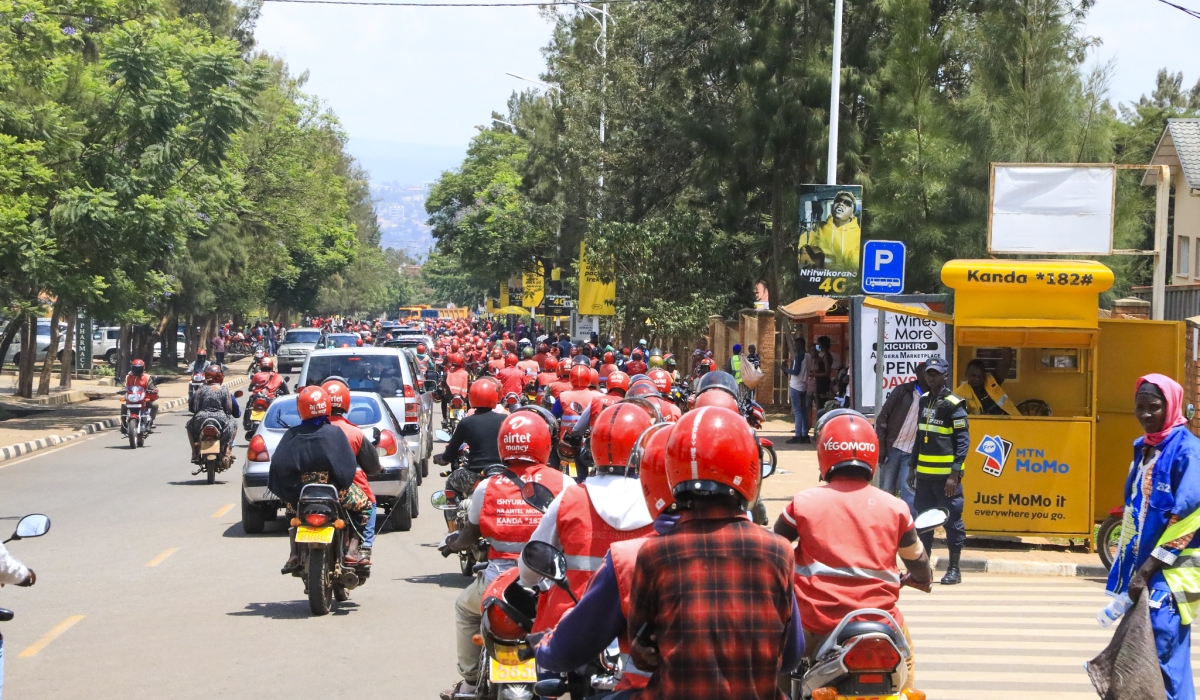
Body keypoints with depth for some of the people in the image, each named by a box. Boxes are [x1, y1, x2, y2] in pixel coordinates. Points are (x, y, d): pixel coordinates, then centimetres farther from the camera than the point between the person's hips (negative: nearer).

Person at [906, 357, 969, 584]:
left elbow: (963, 441, -11)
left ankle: (954, 569, 6)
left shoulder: (953, 405, -9)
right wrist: (913, 468, 18)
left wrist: (954, 474, -16)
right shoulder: (924, 401, 13)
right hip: (924, 473, 7)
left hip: (946, 474, -7)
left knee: (952, 521, 0)